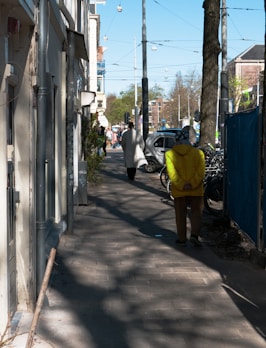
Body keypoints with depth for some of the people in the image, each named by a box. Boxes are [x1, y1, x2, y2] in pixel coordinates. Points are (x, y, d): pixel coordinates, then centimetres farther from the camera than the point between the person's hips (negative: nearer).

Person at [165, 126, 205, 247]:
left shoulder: (170, 154, -5)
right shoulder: (198, 153, -6)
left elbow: (171, 173, -14)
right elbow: (201, 172, -14)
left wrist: (182, 185, -14)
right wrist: (192, 184, -14)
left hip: (179, 191, 1)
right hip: (196, 190, -1)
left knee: (180, 215, 13)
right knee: (196, 213, 10)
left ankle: (182, 239, 18)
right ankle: (194, 235, -6)